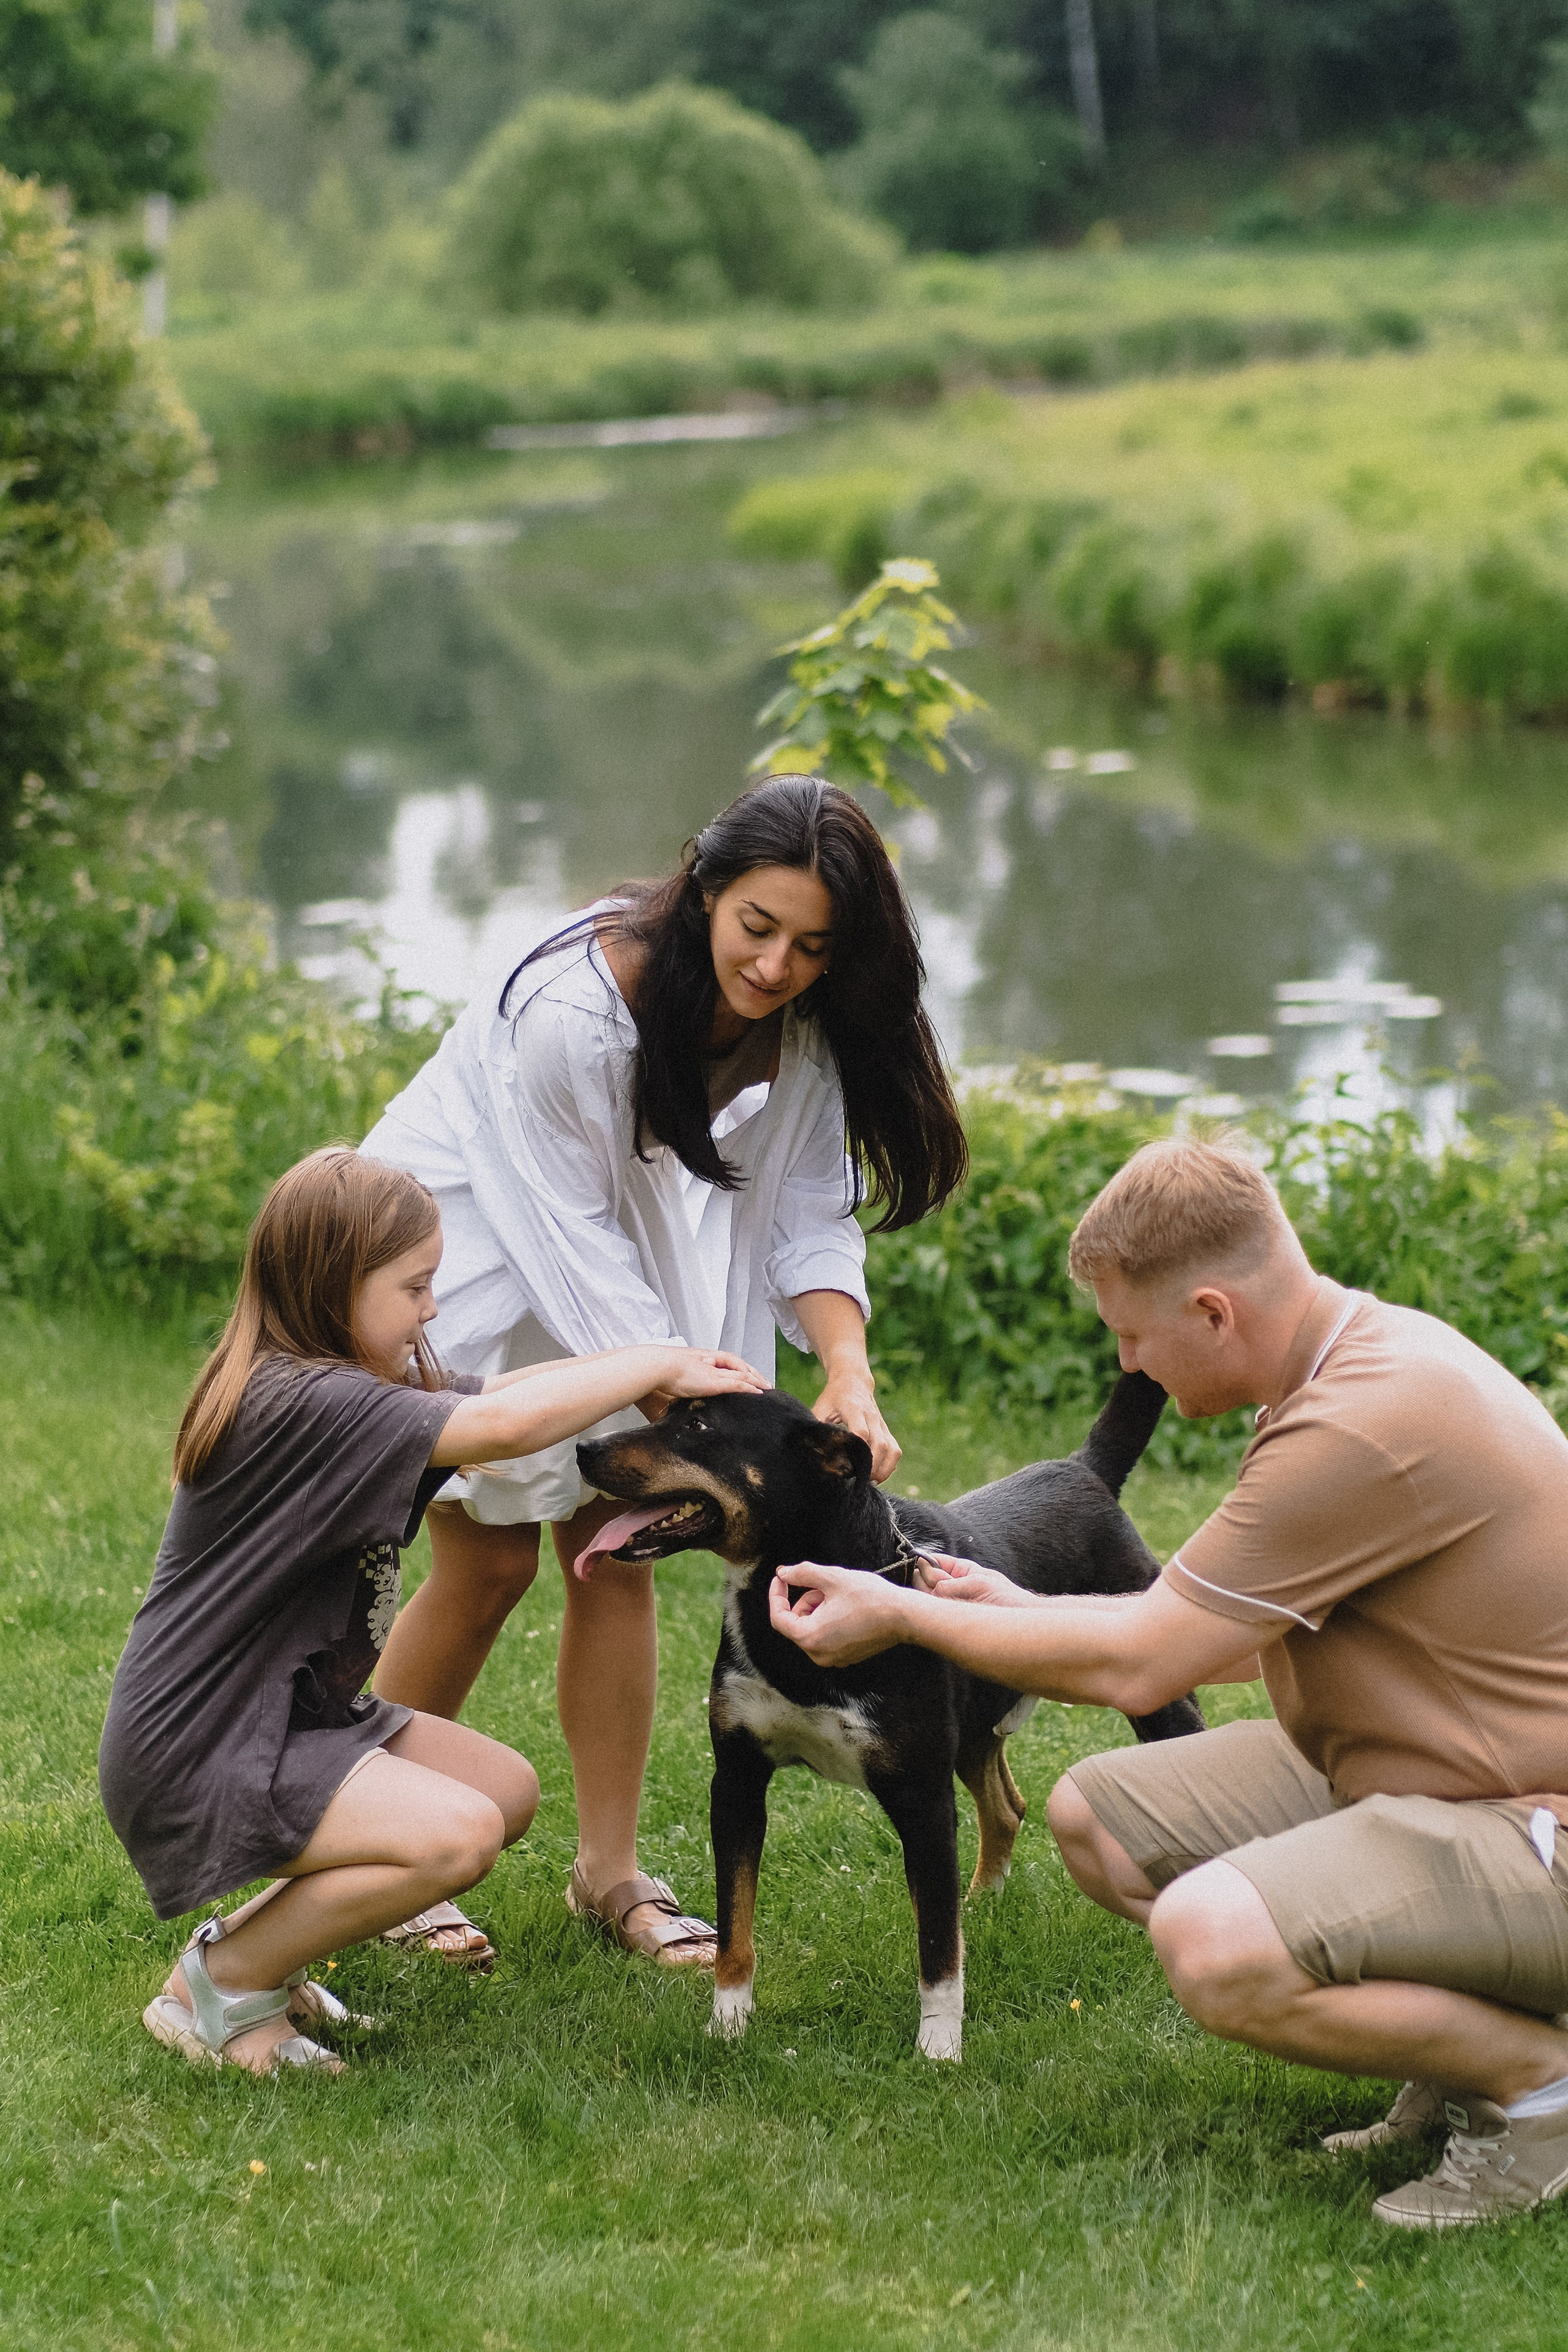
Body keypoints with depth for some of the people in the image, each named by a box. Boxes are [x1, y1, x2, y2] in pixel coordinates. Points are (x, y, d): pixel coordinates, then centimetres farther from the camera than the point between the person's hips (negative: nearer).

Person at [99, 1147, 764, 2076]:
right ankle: (220, 1983, -4)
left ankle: (262, 1937, 15)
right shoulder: (303, 1402, -25)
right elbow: (506, 1423, -32)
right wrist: (658, 1368, -18)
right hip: (199, 1757, -11)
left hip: (291, 1713, 11)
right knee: (457, 1833, -23)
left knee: (508, 1788, 10)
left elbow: (495, 1392, 11)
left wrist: (668, 1366, -4)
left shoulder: (352, 1385, 6)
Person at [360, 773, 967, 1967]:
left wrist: (848, 1373, -30)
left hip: (607, 1262, 6)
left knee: (618, 1546, 2)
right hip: (458, 1247, -6)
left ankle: (610, 1869, 12)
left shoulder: (806, 1026, -15)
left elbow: (810, 1216, -12)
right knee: (491, 1561, -4)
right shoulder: (574, 1006, -35)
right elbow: (569, 1236, -30)